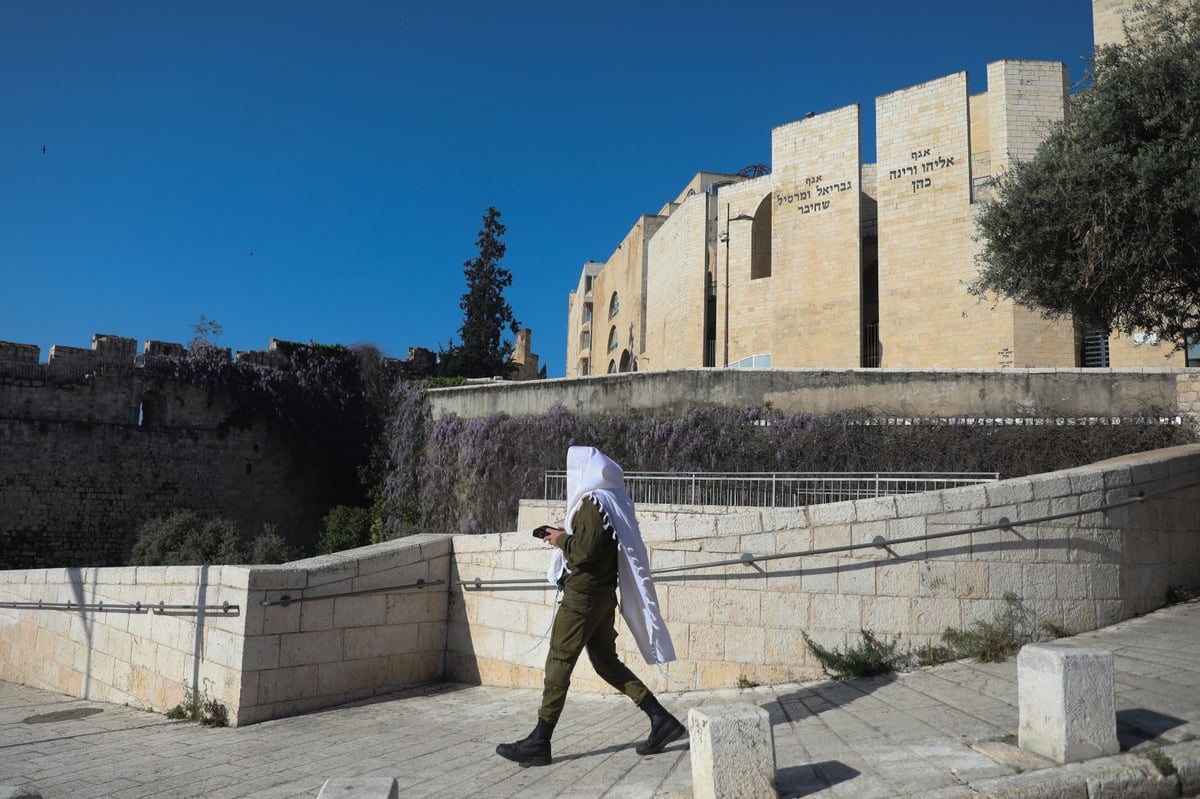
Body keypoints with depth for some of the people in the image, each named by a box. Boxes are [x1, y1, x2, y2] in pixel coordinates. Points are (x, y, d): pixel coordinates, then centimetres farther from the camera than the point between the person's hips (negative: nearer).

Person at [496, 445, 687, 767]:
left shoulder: (592, 503, -16)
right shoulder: (611, 500, 13)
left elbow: (584, 551, -24)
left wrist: (561, 540, -7)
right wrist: (565, 538, 8)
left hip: (582, 596, -10)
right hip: (603, 595, 10)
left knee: (559, 663, -2)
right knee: (606, 661, 15)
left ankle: (539, 743, 5)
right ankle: (662, 720, 14)